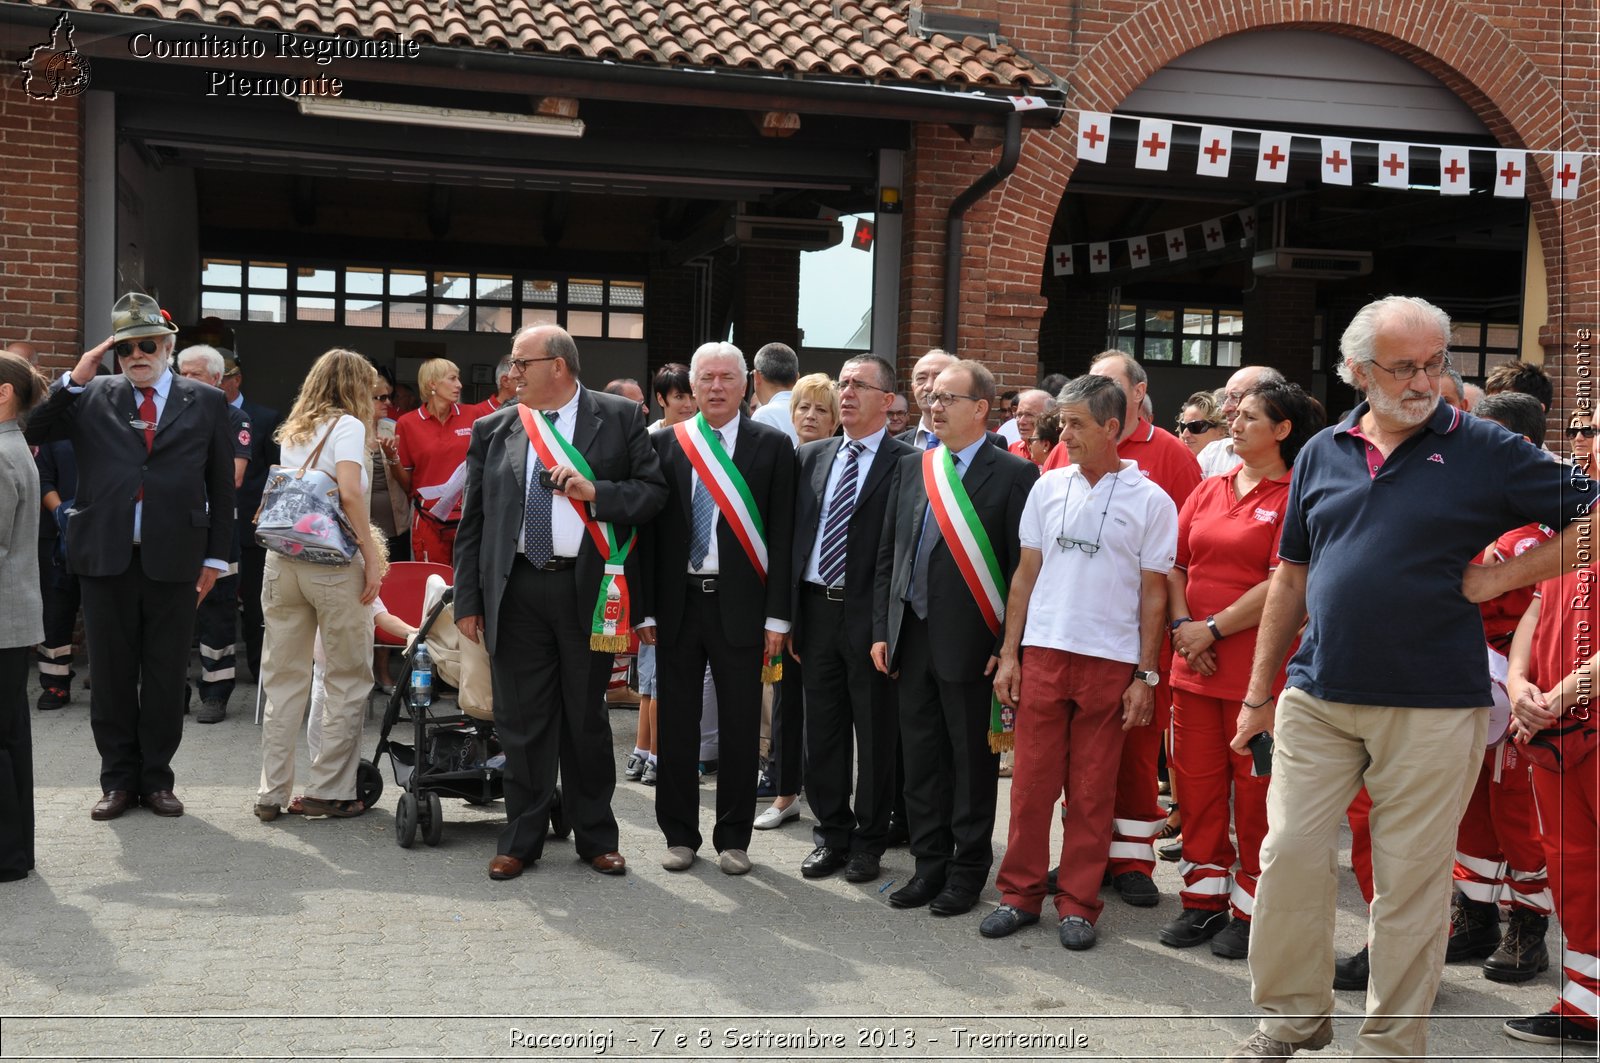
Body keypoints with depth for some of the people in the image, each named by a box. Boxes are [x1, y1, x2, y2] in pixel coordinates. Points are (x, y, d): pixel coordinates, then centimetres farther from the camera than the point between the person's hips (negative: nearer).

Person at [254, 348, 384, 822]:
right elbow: (349, 493, -15)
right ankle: (329, 789, 7)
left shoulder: (292, 431, 17)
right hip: (333, 564, -6)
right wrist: (372, 556, -11)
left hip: (282, 562, 6)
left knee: (283, 680, 10)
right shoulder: (347, 425, -2)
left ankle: (272, 792, 13)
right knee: (348, 680, 5)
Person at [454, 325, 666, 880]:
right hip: (516, 593, 2)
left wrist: (595, 492, -15)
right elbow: (473, 520, 9)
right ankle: (521, 840, 19)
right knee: (522, 720, 7)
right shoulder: (494, 430, 9)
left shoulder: (620, 417, 2)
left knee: (586, 718, 8)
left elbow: (654, 491, 1)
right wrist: (468, 600, 5)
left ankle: (595, 838, 22)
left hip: (589, 590, -2)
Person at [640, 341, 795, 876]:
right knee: (676, 722, 9)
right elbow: (650, 527, 5)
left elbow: (781, 534, -2)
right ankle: (679, 834, 22)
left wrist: (777, 615, -7)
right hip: (677, 602, 2)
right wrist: (643, 608, 0)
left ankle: (734, 837, 18)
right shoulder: (664, 444, 6)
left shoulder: (772, 446, 1)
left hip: (740, 604, -2)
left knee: (740, 726, 5)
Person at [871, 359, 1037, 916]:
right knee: (921, 758, 13)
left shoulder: (1014, 474, -6)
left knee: (973, 761, 6)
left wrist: (1008, 647, -12)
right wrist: (882, 630, 8)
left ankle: (968, 871, 19)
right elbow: (888, 554, 14)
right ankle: (929, 865, 25)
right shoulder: (910, 468, 11)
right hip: (912, 637, 6)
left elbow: (1024, 568, -8)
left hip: (971, 642, -5)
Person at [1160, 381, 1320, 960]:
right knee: (1196, 782, 10)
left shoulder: (1297, 497, -6)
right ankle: (1203, 899, 23)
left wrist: (1214, 629, -13)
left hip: (1260, 666, -6)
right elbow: (1175, 563, 12)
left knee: (1255, 790, 3)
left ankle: (1251, 910, 16)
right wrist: (1182, 625, -4)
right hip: (1194, 662, 6)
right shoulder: (1209, 489, 13)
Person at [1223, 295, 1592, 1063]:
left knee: (1410, 881, 6)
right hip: (1318, 696, 3)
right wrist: (1259, 691, 13)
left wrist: (1499, 576, -9)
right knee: (1289, 854, 4)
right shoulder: (1321, 454, 8)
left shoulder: (1483, 450, -3)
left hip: (1433, 708, -3)